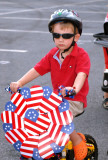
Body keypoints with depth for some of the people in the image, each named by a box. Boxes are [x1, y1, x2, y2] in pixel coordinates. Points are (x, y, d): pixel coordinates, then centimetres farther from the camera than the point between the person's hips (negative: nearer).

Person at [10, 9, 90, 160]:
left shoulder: (81, 55, -14)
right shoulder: (53, 54, 4)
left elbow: (82, 73, -31)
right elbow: (37, 69, -1)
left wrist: (74, 88, -52)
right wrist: (19, 83, -15)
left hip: (75, 99, -7)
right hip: (57, 96, 7)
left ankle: (78, 142, -4)